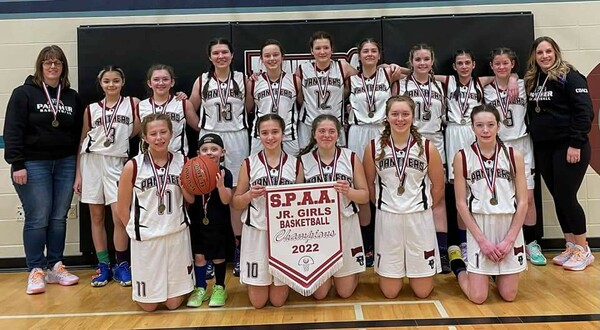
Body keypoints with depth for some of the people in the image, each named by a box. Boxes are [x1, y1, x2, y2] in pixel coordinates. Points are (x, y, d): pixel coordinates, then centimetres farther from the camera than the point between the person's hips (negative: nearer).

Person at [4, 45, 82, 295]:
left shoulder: (72, 97, 10)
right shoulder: (24, 93, -2)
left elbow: (78, 133, 11)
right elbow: (12, 131, -6)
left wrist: (79, 166, 7)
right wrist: (17, 164, -13)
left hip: (65, 164, 4)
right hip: (33, 164, -4)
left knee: (59, 218, 8)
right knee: (37, 219, -2)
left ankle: (55, 267, 19)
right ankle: (36, 271, 10)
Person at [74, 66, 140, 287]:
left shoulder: (132, 103, 5)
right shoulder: (91, 109, 8)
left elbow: (135, 132, 2)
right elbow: (82, 142, 9)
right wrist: (78, 174, 6)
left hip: (116, 163, -2)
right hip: (92, 162, 2)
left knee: (119, 215, -8)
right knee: (96, 216, 6)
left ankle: (121, 264, 9)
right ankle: (103, 265, 17)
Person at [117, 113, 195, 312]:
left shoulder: (182, 162, -2)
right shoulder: (133, 166, -9)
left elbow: (190, 200, 6)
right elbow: (122, 209, -1)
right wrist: (136, 230, 3)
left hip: (177, 235, 2)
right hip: (146, 237, -1)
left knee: (174, 303, 11)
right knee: (148, 305, 11)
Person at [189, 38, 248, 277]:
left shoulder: (241, 79, 4)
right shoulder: (202, 81, 6)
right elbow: (191, 110, 13)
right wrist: (202, 129, 4)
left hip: (237, 139, 0)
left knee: (237, 192, 1)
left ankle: (239, 248, 10)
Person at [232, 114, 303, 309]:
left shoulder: (295, 164, 1)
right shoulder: (249, 164, -1)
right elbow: (236, 203, 4)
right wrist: (249, 195, -16)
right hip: (256, 232, 0)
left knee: (278, 300, 9)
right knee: (258, 302, 8)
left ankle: (280, 282, 41)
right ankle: (251, 281, 39)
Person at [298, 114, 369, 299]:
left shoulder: (351, 158, 0)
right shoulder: (304, 160, -1)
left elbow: (365, 196, 2)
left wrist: (348, 191, -17)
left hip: (345, 226, 0)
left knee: (345, 292, 9)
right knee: (319, 293, 7)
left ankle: (351, 273, 42)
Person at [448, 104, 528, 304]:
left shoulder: (514, 156, -1)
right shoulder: (462, 157, -5)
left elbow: (523, 202, 0)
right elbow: (461, 203, -5)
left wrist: (510, 239, -8)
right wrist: (482, 239, -9)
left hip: (510, 228, 2)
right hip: (478, 227, -2)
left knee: (509, 295, 6)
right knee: (478, 297, -1)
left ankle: (497, 272, 39)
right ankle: (458, 266, 28)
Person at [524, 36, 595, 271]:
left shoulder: (569, 76, -8)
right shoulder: (532, 80, 11)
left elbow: (584, 111, -14)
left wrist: (575, 144, -18)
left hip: (568, 146, -6)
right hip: (543, 149, 6)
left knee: (566, 197, -5)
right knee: (558, 198, 9)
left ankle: (583, 250, 10)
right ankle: (571, 247, 21)